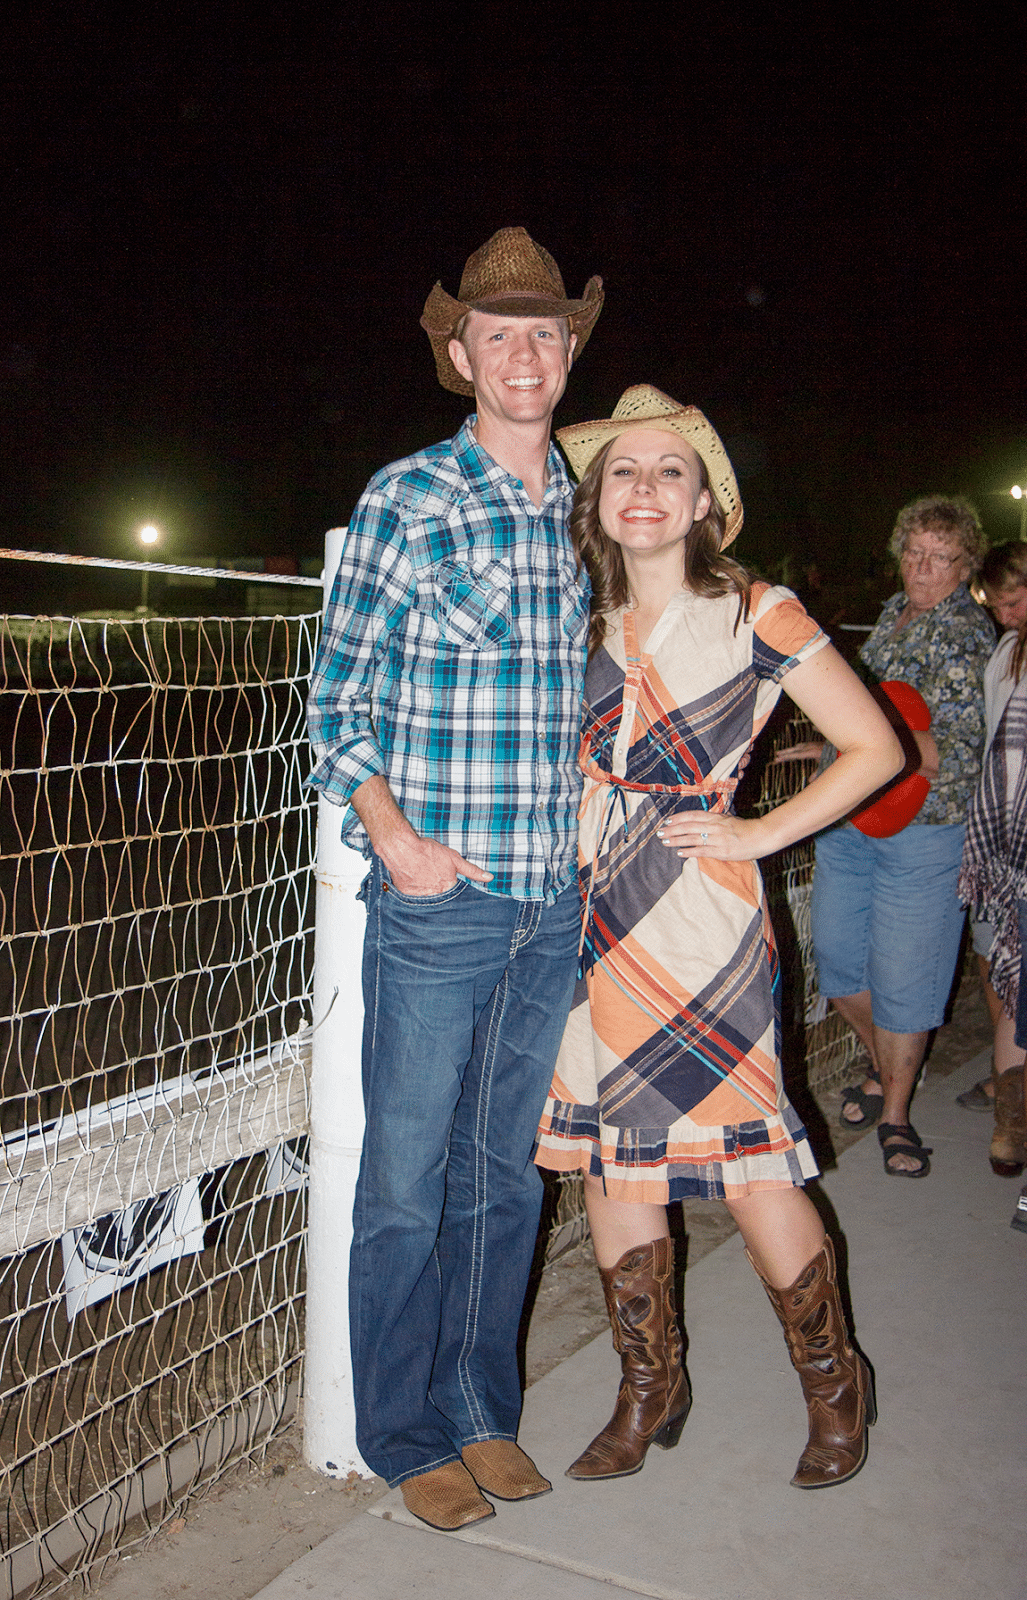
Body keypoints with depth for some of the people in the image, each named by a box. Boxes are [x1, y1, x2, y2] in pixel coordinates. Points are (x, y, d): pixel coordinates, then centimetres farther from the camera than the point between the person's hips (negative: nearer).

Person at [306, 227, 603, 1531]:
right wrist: (393, 834, -14)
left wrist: (584, 829, 10)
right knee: (407, 1181, 6)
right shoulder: (405, 498, -5)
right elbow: (338, 695, -3)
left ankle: (482, 1408, 32)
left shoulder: (582, 510, 11)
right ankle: (404, 1434, 25)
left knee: (505, 1175, 15)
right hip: (436, 899, -5)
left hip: (554, 903, 5)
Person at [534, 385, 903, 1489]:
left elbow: (875, 747, -2)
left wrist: (759, 833, -6)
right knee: (610, 1153, 10)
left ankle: (834, 1381, 23)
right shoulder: (587, 623, 10)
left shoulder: (755, 614, -4)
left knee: (746, 1158, -1)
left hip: (701, 913, -5)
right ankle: (650, 1390, 28)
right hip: (595, 908, 5)